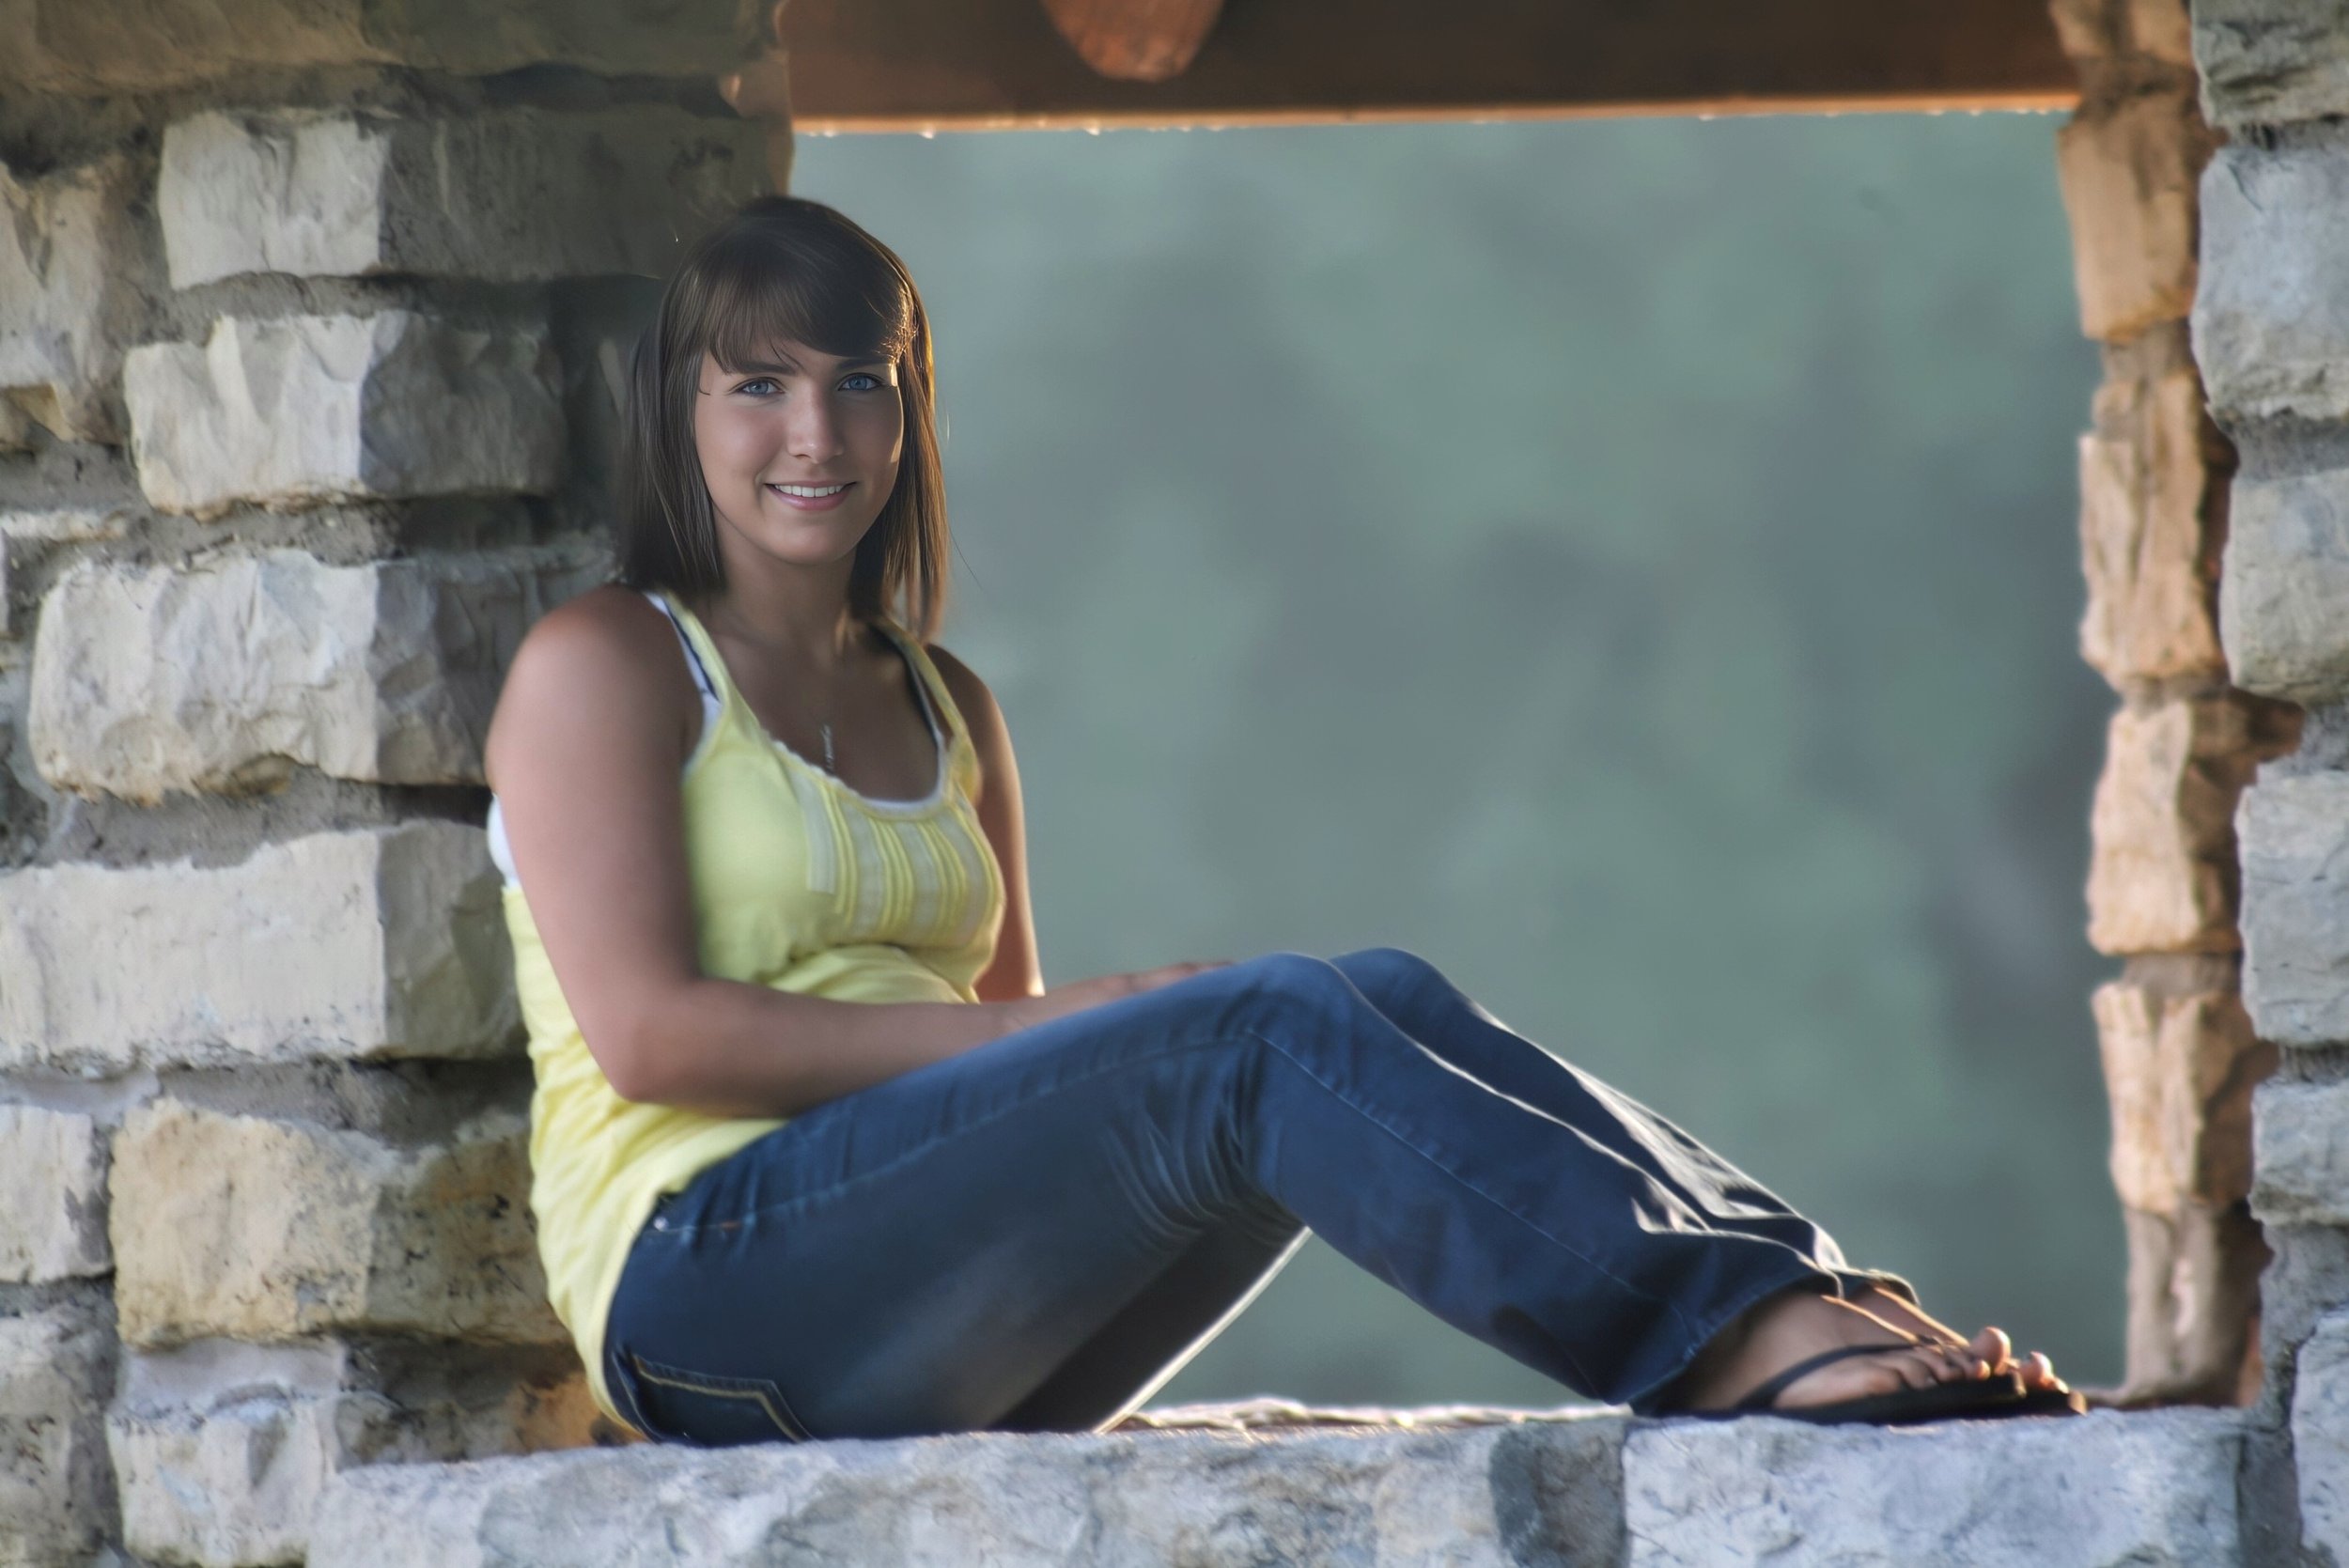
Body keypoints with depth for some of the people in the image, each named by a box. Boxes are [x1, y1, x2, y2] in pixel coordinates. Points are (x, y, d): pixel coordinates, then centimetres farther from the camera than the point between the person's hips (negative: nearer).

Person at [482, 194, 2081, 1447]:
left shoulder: (943, 712, 24)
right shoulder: (604, 669, 3)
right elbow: (646, 1029, -9)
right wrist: (1009, 1036, -13)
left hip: (946, 1352, 6)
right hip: (707, 1287, -6)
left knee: (1382, 1002, -18)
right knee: (1270, 1030, -27)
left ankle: (1811, 1304, -38)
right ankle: (1750, 1340, -44)